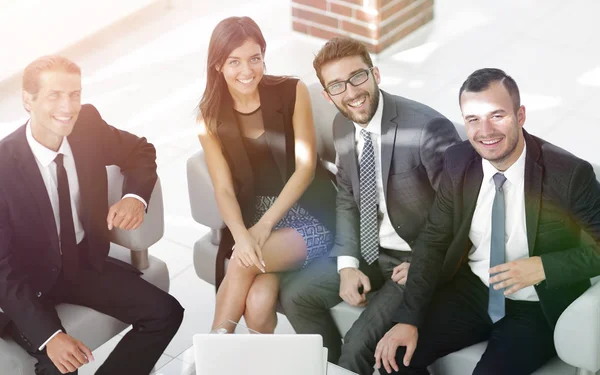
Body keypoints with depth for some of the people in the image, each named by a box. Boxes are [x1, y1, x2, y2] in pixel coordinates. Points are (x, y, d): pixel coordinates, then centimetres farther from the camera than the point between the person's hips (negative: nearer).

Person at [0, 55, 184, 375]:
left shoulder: (88, 125, -13)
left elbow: (140, 152, 9)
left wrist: (135, 197, -15)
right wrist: (49, 335, -34)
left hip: (87, 261, 5)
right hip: (30, 279, -5)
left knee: (165, 314, -8)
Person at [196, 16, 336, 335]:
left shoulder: (291, 93, -6)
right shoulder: (210, 119, 1)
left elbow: (305, 168, -8)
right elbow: (224, 189, -5)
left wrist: (264, 225, -17)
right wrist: (242, 236, -26)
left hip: (309, 215, -2)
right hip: (251, 218, 2)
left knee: (244, 264, -31)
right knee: (258, 303, -29)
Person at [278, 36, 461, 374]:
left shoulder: (428, 127, -26)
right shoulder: (343, 126, -1)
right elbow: (347, 199, 10)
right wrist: (347, 265, -3)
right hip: (368, 249, 7)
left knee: (359, 346, -20)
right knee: (296, 296, 3)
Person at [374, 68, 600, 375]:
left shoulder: (569, 174, -20)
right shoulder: (458, 162, -7)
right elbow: (433, 241, -1)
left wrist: (544, 267, -23)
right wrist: (408, 319, -11)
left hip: (537, 309, -4)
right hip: (471, 292, 4)